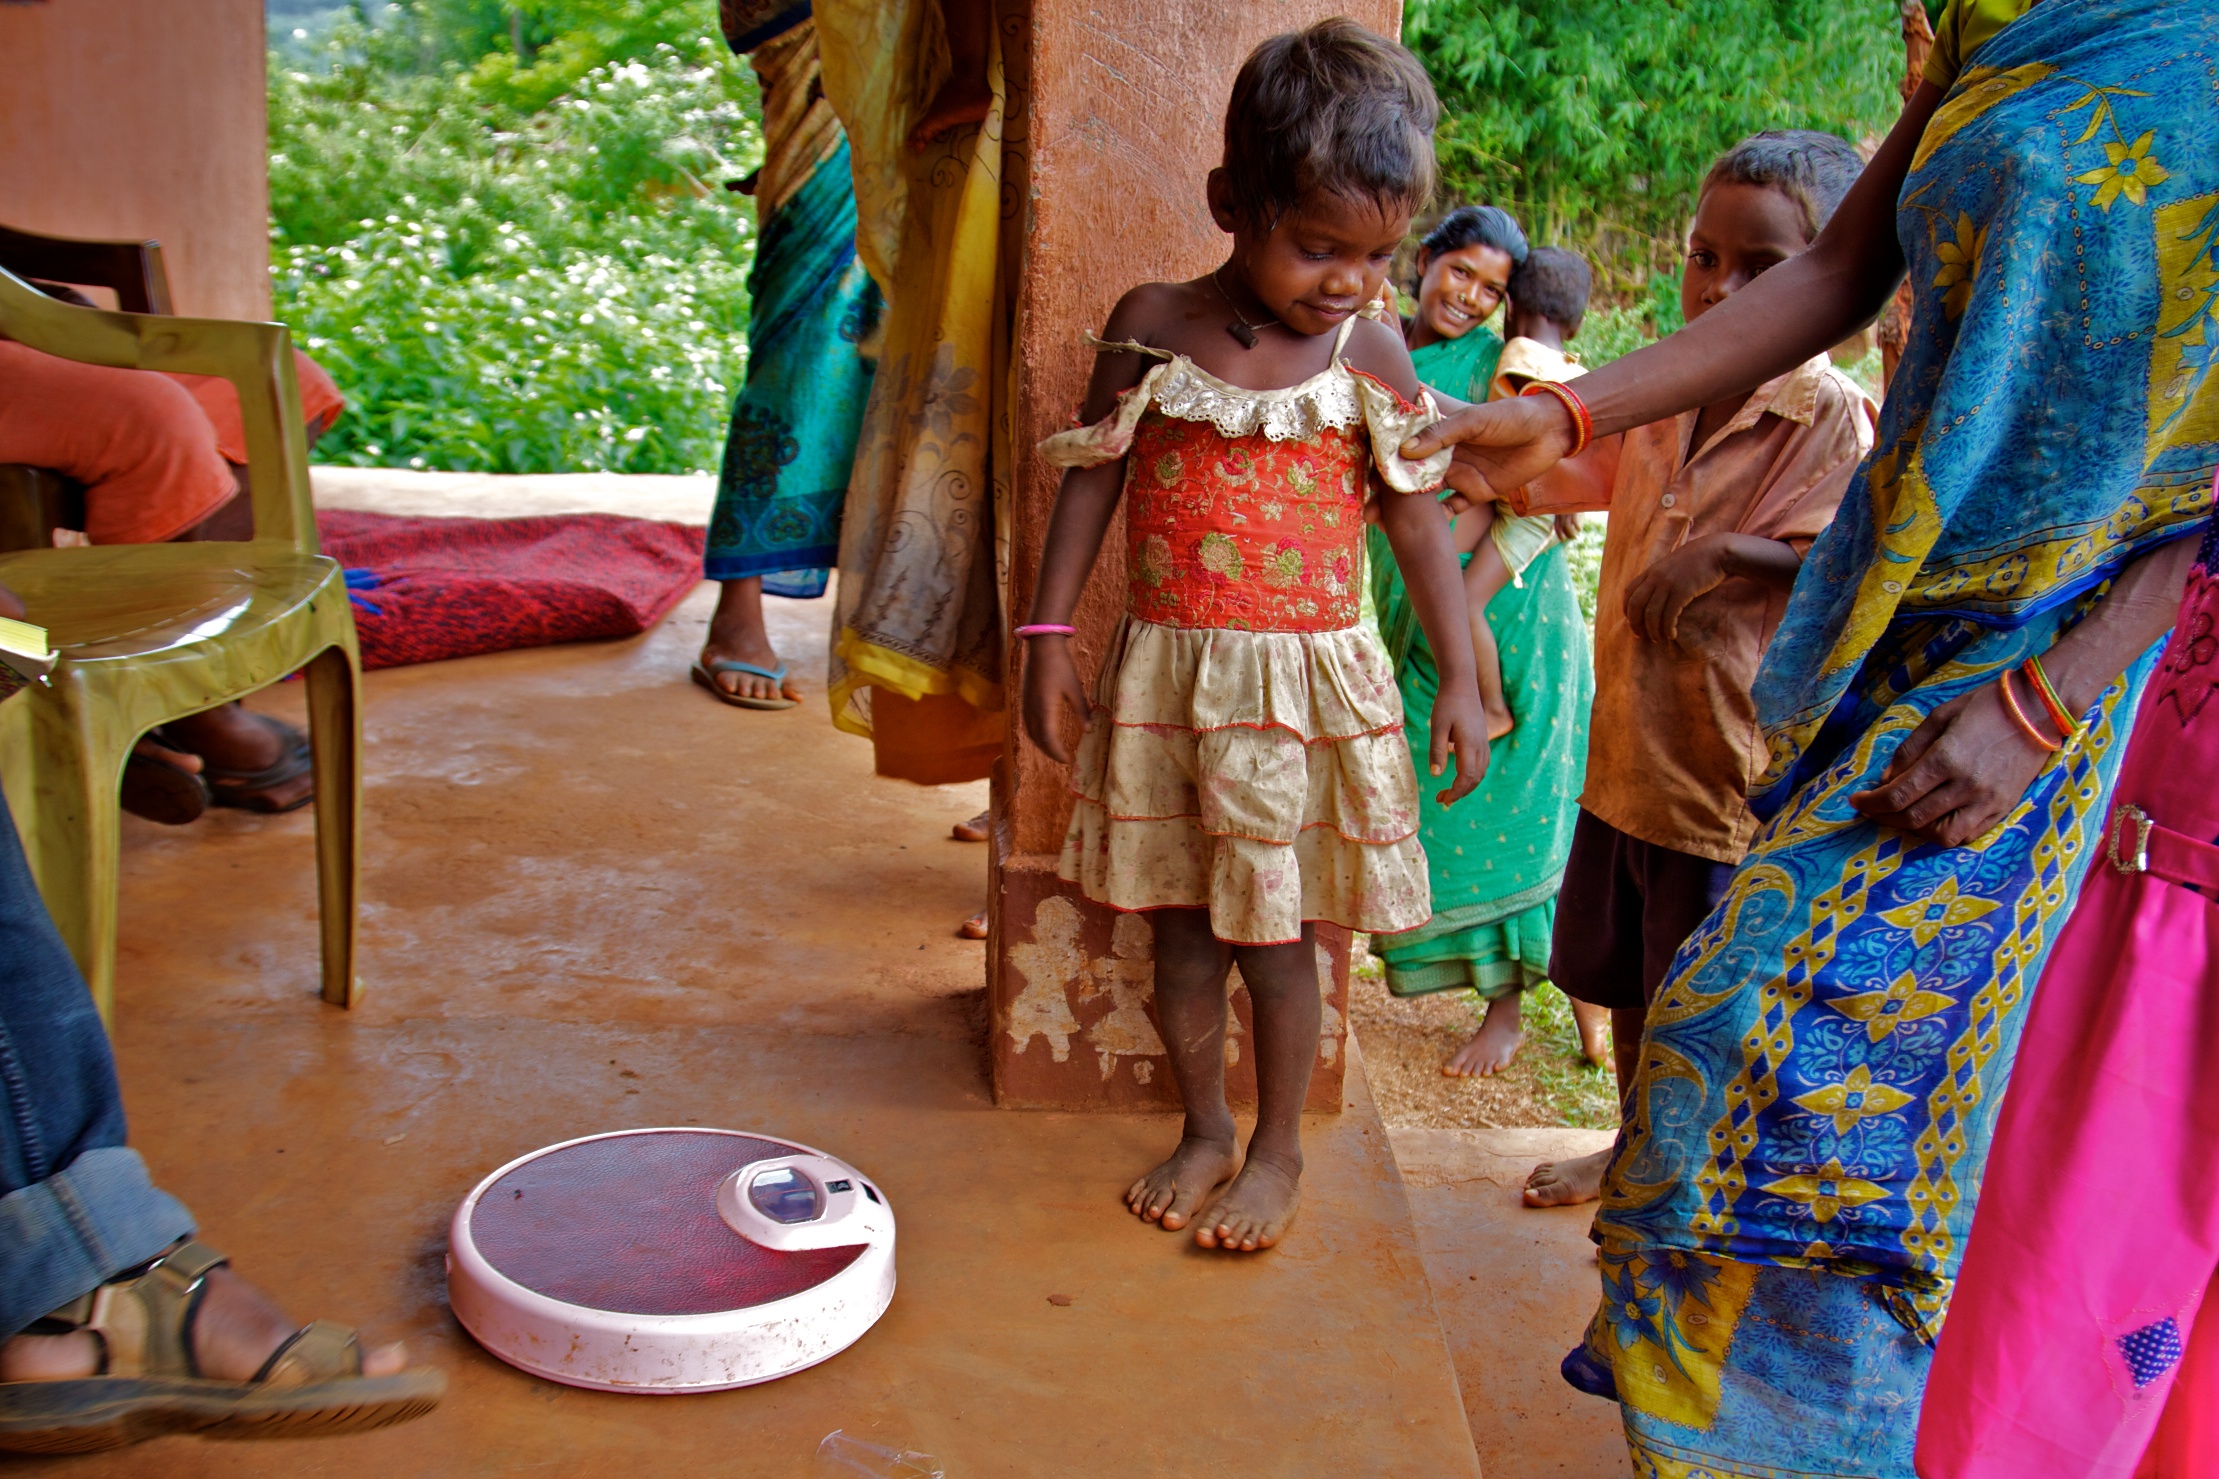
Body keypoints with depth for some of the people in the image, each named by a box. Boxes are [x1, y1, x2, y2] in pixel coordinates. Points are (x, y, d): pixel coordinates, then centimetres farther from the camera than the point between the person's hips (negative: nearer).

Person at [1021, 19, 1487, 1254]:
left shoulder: (1370, 351, -3)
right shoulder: (1155, 326, -2)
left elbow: (1419, 517, 1)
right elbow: (1094, 479, 3)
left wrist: (1461, 680, 0)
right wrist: (1050, 636, 0)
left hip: (1306, 682, -1)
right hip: (1165, 673, 2)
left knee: (1277, 932, 5)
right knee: (1181, 922, 11)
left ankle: (1280, 1149, 25)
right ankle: (1205, 1132, 30)